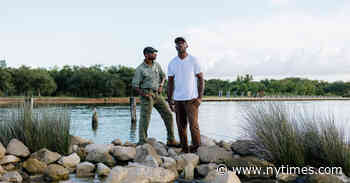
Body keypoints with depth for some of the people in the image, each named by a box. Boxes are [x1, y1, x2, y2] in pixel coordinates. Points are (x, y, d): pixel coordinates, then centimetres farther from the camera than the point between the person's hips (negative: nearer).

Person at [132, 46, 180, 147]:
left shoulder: (156, 65, 8)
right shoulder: (140, 69, -8)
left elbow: (163, 76, 21)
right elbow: (135, 85, -6)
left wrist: (161, 85, 2)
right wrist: (144, 94, -16)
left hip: (157, 94, 6)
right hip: (147, 95, -6)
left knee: (168, 115, 1)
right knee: (145, 119, -7)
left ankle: (171, 140, 8)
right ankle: (142, 143, 2)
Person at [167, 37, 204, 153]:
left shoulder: (193, 60, -3)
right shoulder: (172, 63, 6)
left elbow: (201, 79, -1)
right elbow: (170, 82, 11)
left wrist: (200, 97, -8)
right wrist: (170, 100, 7)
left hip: (191, 98, -3)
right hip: (178, 100, 4)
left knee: (193, 125, -8)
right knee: (181, 126, 8)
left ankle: (197, 149, 5)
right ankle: (184, 149, 19)